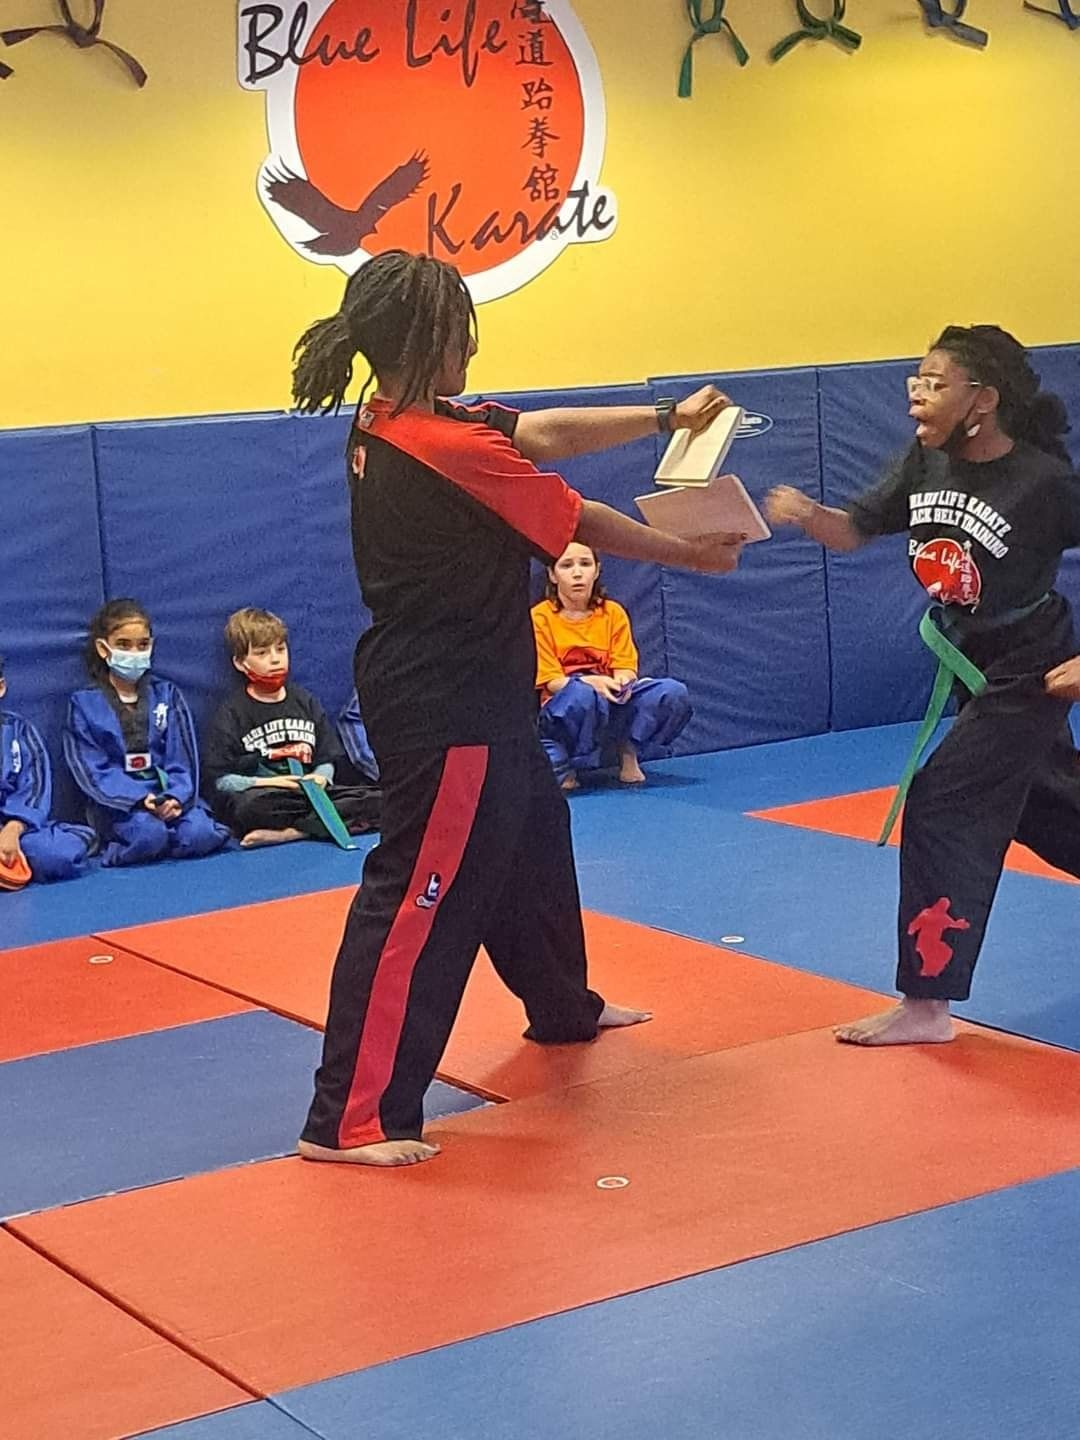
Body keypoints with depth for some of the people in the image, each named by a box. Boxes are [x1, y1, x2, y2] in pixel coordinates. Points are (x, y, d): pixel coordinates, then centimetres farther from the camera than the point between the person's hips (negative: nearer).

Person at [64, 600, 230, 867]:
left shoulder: (166, 695, 12)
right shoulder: (84, 705, 3)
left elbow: (182, 757, 5)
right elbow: (94, 771, -4)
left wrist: (175, 797, -15)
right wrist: (139, 799, -19)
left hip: (170, 793, 3)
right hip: (117, 801, -3)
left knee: (199, 834, -28)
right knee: (149, 834, -35)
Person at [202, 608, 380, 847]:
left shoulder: (305, 701, 18)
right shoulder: (230, 714, 4)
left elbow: (328, 758, 17)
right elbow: (217, 780, -3)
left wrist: (321, 778, -6)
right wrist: (267, 783, -15)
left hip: (309, 792, 5)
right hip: (261, 797, -5)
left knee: (378, 800, -22)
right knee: (252, 805, -43)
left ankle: (290, 832, -32)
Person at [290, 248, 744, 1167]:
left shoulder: (391, 429, 3)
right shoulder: (450, 450, -24)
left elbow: (546, 433, 8)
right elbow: (582, 523, -12)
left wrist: (669, 418, 7)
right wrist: (693, 555, 3)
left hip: (467, 698, 11)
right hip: (448, 710, -11)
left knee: (531, 841, 27)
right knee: (423, 897, -8)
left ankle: (564, 1008, 50)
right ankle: (351, 1119, -5)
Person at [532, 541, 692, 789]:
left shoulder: (613, 613, 7)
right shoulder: (540, 618, -4)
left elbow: (625, 667, 2)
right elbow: (551, 681, -9)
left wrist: (624, 682, -24)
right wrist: (590, 683, -29)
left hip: (612, 703, 4)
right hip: (562, 711, -4)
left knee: (674, 693, -20)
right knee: (581, 695, -41)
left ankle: (627, 751, -1)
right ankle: (566, 768, -19)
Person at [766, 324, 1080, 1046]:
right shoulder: (926, 463, -6)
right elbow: (854, 530, -1)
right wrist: (808, 515, -22)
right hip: (970, 663, 7)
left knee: (943, 806, -13)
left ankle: (927, 1002, -6)